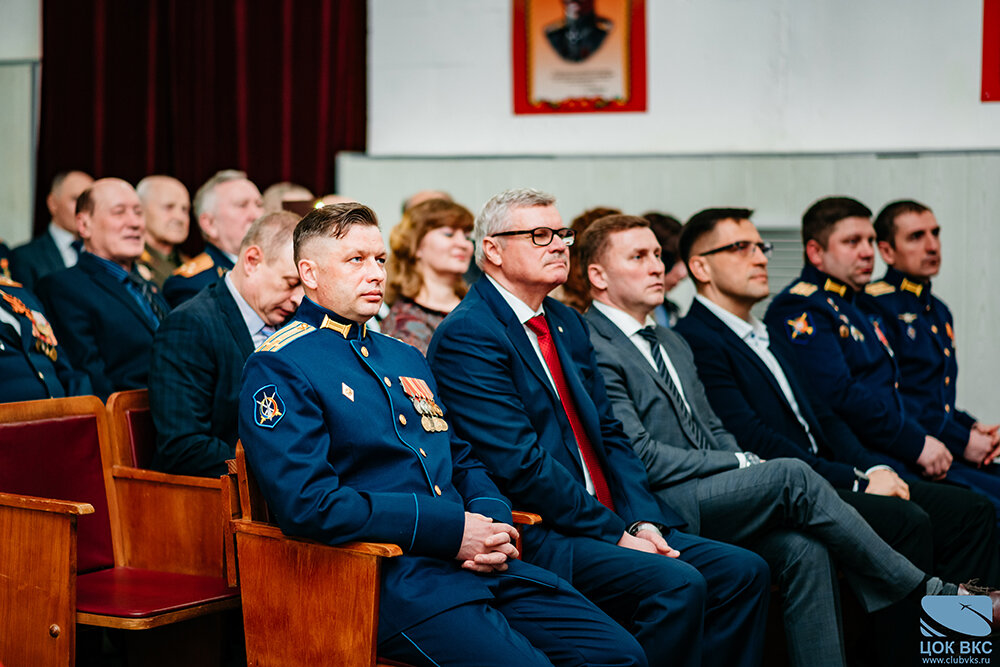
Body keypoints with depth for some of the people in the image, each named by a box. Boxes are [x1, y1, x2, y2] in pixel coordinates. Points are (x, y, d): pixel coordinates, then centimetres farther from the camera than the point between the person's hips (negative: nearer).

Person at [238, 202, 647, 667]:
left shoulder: (405, 358, 24)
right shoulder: (278, 368, -2)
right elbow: (308, 502, -14)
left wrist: (493, 522, 2)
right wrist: (450, 528, -14)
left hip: (475, 559, 7)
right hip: (389, 576, -7)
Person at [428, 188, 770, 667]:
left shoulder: (567, 323, 19)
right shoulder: (467, 336, -10)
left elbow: (609, 435, 15)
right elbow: (520, 465, -17)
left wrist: (643, 520, -2)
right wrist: (616, 533, -15)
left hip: (613, 522, 9)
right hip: (537, 536, -9)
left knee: (744, 571, -5)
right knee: (677, 585, -27)